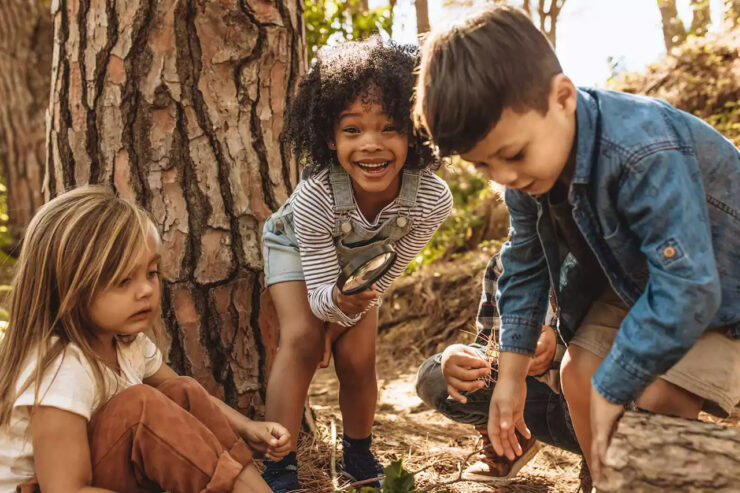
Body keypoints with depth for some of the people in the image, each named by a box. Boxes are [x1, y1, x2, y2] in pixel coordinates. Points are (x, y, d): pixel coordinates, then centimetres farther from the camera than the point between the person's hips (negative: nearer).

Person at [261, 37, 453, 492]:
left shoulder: (432, 199, -36)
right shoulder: (315, 197, -41)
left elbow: (388, 273, -20)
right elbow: (319, 292, -32)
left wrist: (342, 318, -17)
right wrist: (340, 301, -55)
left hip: (361, 262, 2)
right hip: (299, 248, -2)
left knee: (357, 355, -10)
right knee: (302, 339, -23)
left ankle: (359, 454, 18)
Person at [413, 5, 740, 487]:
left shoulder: (645, 155, -40)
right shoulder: (526, 173, -16)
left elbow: (685, 292, -41)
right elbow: (525, 266, -2)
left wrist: (610, 390, -32)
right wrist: (511, 374, -2)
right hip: (630, 276, 7)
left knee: (656, 400, -22)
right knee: (579, 372, -5)